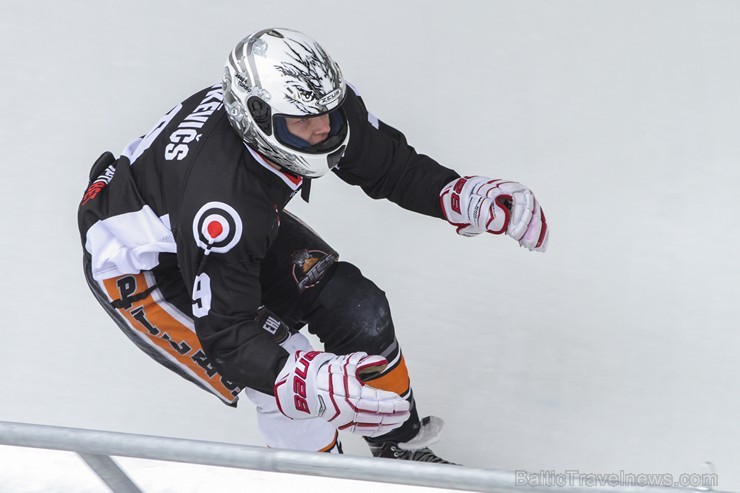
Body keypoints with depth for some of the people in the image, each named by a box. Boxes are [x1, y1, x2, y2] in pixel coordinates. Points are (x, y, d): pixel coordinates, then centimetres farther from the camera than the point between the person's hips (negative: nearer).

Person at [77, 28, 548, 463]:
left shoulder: (319, 104, -23)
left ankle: (400, 448, 24)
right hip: (137, 268, -7)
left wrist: (466, 196, -20)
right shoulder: (222, 199, -43)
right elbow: (227, 335, -38)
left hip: (236, 238, 7)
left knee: (357, 308, 1)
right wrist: (315, 383, -52)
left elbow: (389, 166, -5)